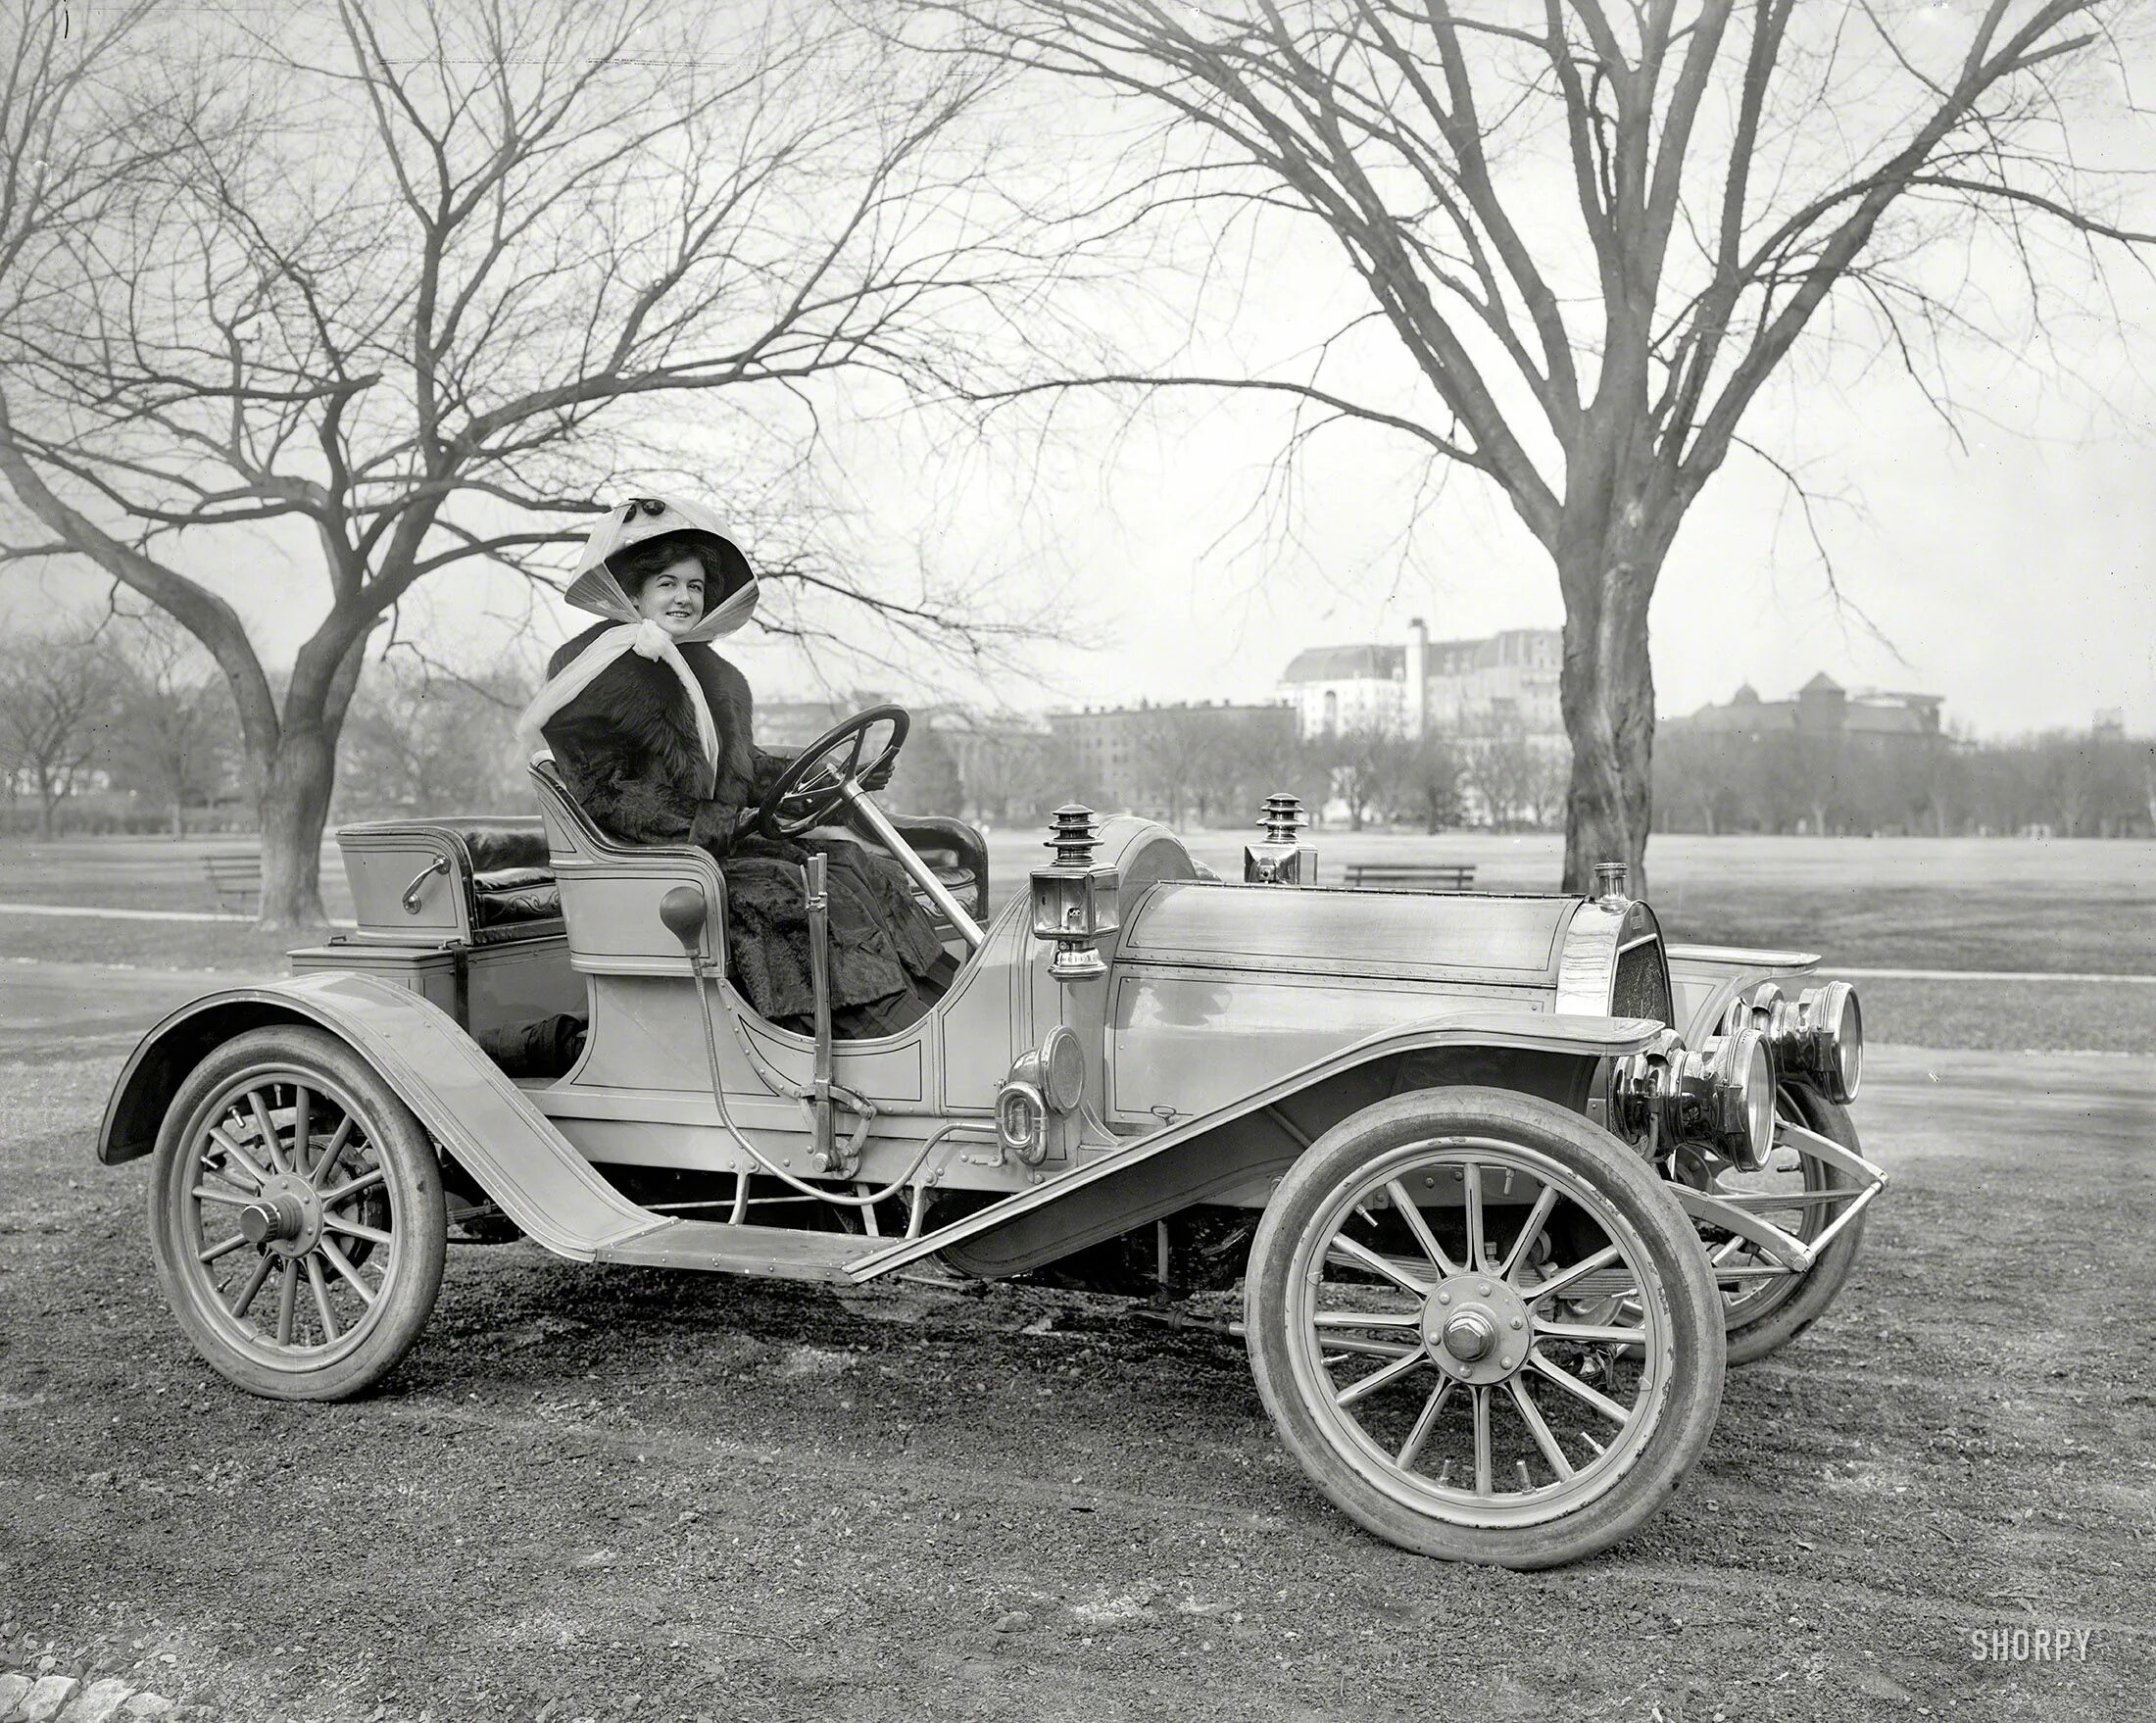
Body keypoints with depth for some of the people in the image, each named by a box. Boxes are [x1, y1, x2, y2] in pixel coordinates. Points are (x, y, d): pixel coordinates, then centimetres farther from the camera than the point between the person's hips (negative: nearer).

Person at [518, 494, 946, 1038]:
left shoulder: (711, 671, 18)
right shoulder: (602, 670, -8)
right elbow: (604, 794, -14)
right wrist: (714, 826, -19)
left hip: (725, 842, 8)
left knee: (869, 871, -9)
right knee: (801, 895, -26)